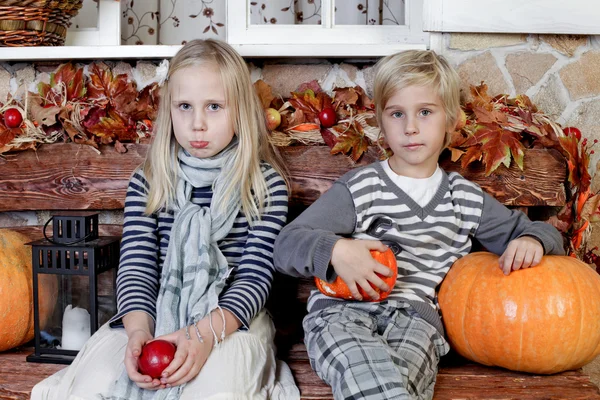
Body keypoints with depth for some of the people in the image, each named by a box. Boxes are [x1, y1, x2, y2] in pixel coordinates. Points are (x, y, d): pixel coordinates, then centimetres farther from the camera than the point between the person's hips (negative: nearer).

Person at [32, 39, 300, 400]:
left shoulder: (266, 185, -1)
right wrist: (138, 329, -21)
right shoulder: (148, 183, 7)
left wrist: (207, 332, -24)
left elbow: (256, 276, -7)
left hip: (231, 318, -2)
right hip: (153, 317, 3)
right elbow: (137, 266, -1)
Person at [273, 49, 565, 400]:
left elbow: (544, 232, 28)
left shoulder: (467, 199, 19)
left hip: (416, 315, 2)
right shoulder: (359, 188, 10)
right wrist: (335, 251, -17)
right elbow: (287, 244, 5)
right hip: (343, 308, -2)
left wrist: (531, 241, 2)